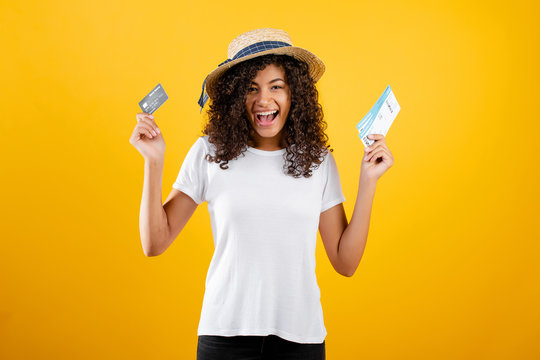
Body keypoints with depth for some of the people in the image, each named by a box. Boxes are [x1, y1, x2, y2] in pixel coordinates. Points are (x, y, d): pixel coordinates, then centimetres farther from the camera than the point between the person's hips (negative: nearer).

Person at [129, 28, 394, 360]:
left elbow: (346, 263, 3)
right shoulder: (210, 153, -2)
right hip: (225, 332, -1)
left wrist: (368, 182, -2)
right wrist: (154, 161, -8)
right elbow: (155, 243, -1)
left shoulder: (318, 161, 2)